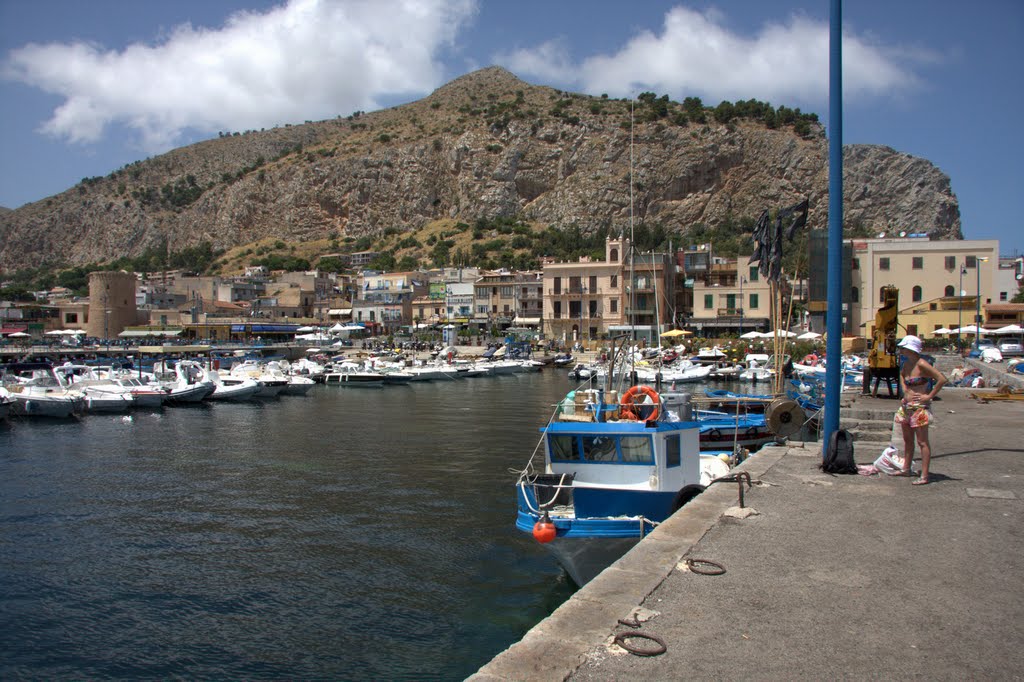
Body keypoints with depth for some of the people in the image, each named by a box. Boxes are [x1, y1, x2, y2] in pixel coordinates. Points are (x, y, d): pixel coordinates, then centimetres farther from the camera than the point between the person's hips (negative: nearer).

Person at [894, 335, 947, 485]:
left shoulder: (921, 364, -17)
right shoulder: (906, 364, 8)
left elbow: (942, 379, -22)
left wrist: (929, 396, -17)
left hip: (920, 407, -9)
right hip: (907, 406, 9)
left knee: (922, 442, -6)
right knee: (907, 440, 17)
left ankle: (924, 476, -5)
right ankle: (906, 469, 28)